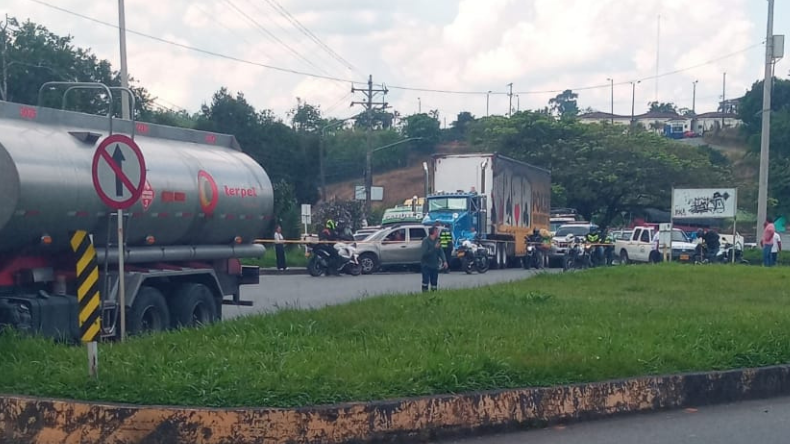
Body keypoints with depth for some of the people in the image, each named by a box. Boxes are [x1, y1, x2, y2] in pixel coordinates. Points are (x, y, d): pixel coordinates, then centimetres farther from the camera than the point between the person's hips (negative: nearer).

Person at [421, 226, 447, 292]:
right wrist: (435, 248, -24)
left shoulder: (437, 241, 7)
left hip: (435, 265, 5)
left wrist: (444, 261, -11)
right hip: (426, 265, -5)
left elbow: (441, 252, 3)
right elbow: (425, 253, -19)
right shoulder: (425, 241, -11)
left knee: (434, 282, 6)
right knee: (426, 281, -12)